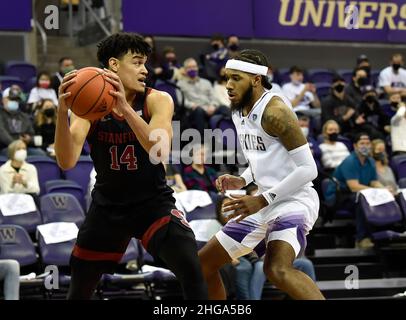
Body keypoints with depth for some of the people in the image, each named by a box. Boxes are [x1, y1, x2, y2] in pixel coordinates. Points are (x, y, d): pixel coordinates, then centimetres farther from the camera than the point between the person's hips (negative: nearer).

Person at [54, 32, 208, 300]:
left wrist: (125, 109, -45)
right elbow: (67, 162, -23)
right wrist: (62, 112, -39)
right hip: (107, 205, 2)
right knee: (79, 290, 11)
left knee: (192, 270, -25)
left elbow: (160, 153, -32)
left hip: (153, 202, -2)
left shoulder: (157, 100, -13)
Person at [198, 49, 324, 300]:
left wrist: (262, 199, -21)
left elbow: (308, 169, -20)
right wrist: (242, 181, 7)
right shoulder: (239, 111, 11)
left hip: (293, 200, -10)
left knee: (278, 269, -36)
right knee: (203, 263, 13)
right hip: (264, 204, 10)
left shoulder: (274, 110, -17)